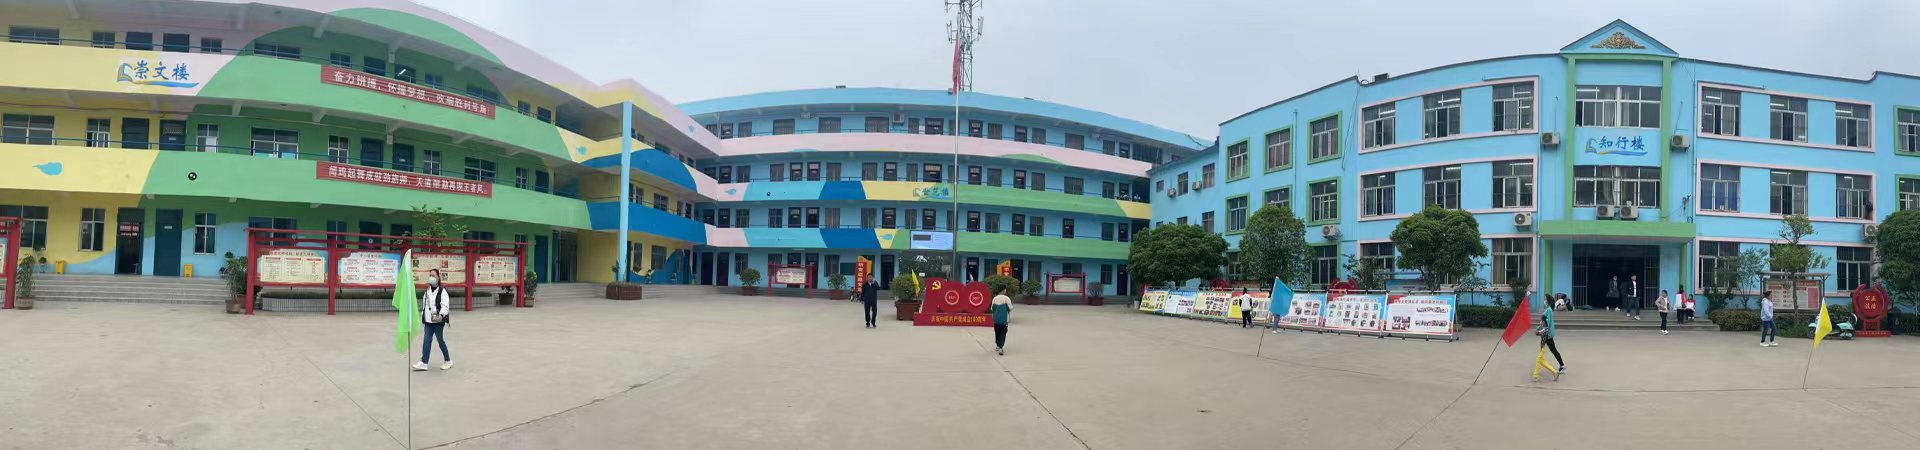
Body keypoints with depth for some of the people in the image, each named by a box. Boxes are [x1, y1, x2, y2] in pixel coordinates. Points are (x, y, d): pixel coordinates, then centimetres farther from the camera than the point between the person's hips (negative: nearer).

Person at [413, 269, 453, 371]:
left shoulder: (442, 291, -9)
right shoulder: (427, 291, 12)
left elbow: (445, 305, -17)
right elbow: (424, 304, 21)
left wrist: (441, 315, -30)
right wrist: (423, 315, 17)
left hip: (438, 321, -6)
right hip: (428, 321, 6)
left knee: (440, 340, 2)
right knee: (426, 341, 2)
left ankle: (448, 361, 17)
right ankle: (423, 363, 1)